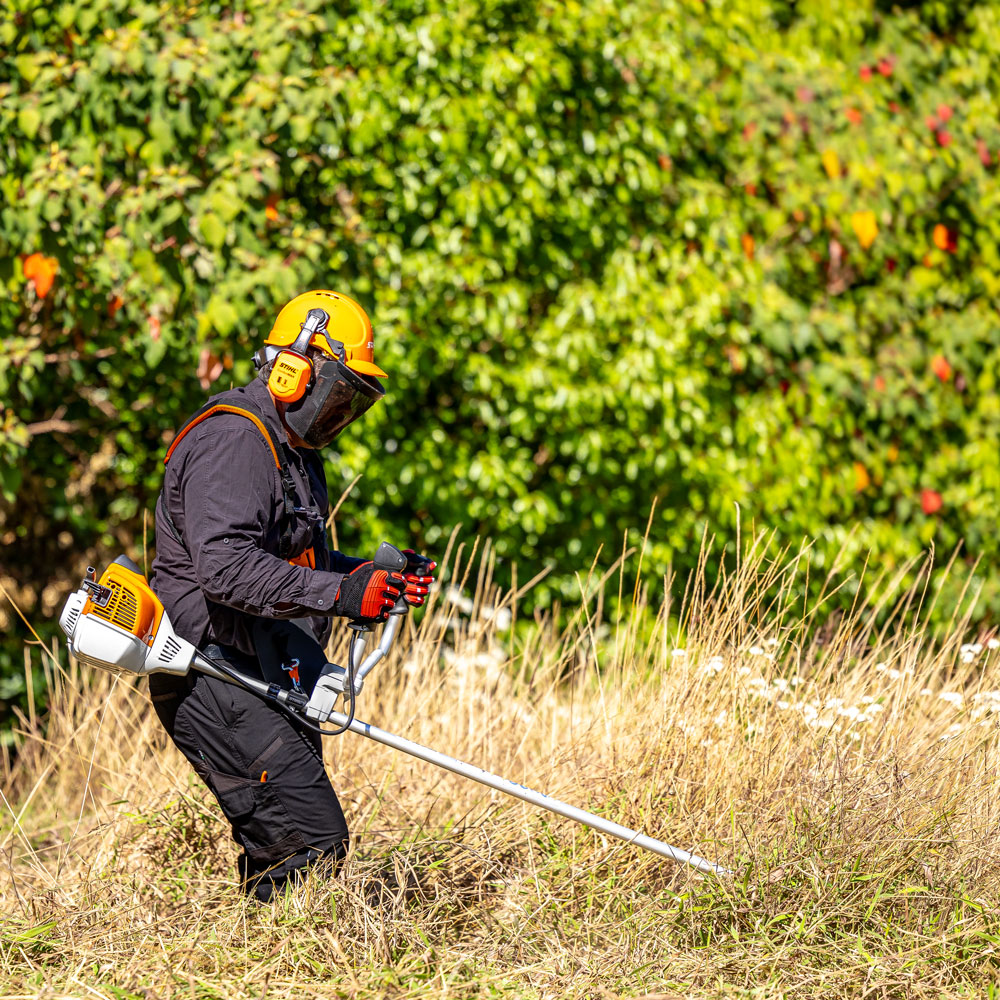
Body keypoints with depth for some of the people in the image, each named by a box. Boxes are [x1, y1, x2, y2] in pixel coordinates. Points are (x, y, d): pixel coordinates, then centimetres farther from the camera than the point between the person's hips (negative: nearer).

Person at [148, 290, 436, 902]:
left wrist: (378, 576, 11)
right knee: (314, 838, -17)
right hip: (212, 684, -10)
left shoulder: (294, 450, 20)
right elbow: (225, 566, -28)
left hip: (271, 685, 10)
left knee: (278, 850, 10)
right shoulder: (233, 439, -15)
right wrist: (337, 593, -32)